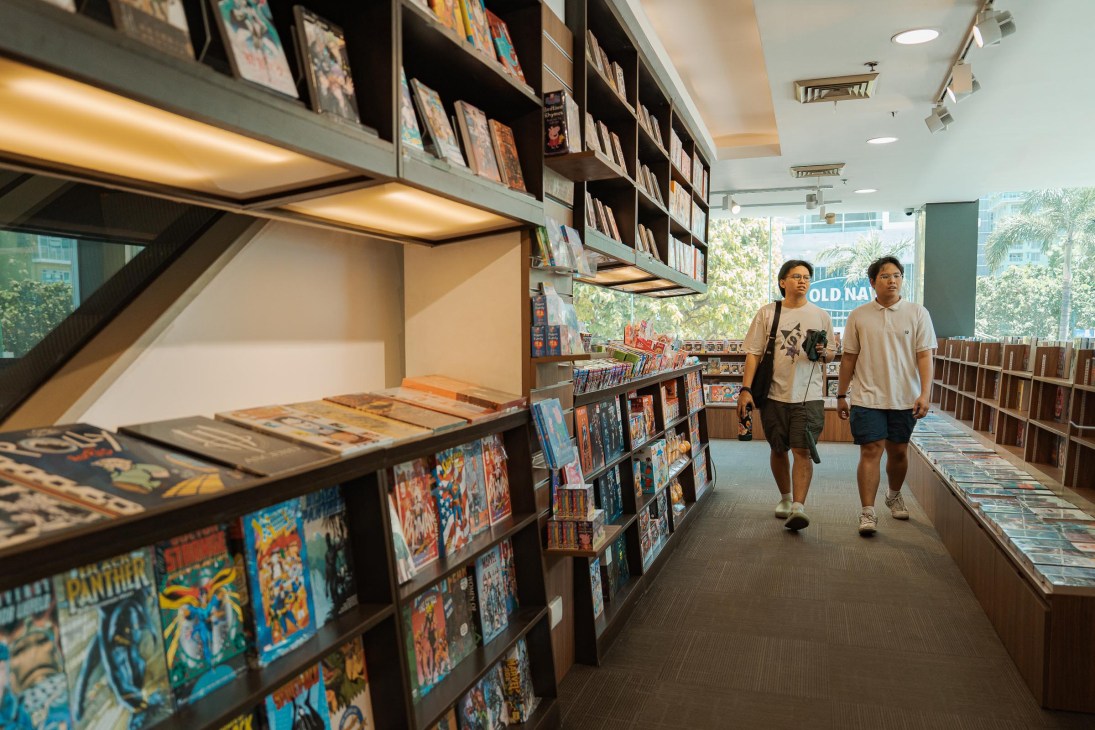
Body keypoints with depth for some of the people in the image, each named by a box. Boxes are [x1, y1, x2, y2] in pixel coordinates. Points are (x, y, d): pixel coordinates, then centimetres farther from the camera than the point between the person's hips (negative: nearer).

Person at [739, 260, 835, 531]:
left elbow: (833, 353, 14)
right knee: (778, 450, 12)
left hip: (808, 395, -1)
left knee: (802, 450, -10)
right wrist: (746, 389, -7)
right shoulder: (767, 313, 4)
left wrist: (823, 353, -10)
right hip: (775, 394, 1)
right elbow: (753, 353, 1)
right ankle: (785, 497, 31)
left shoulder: (820, 315, 7)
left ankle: (798, 506, -11)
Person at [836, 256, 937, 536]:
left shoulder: (917, 313, 2)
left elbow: (924, 355, -1)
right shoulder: (858, 316, 3)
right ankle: (867, 513, -4)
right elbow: (849, 358, 7)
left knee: (898, 452, 13)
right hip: (868, 398, -1)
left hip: (905, 398, 1)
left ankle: (894, 496, 38)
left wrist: (925, 394, -11)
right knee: (871, 452, -7)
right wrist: (841, 395, 8)